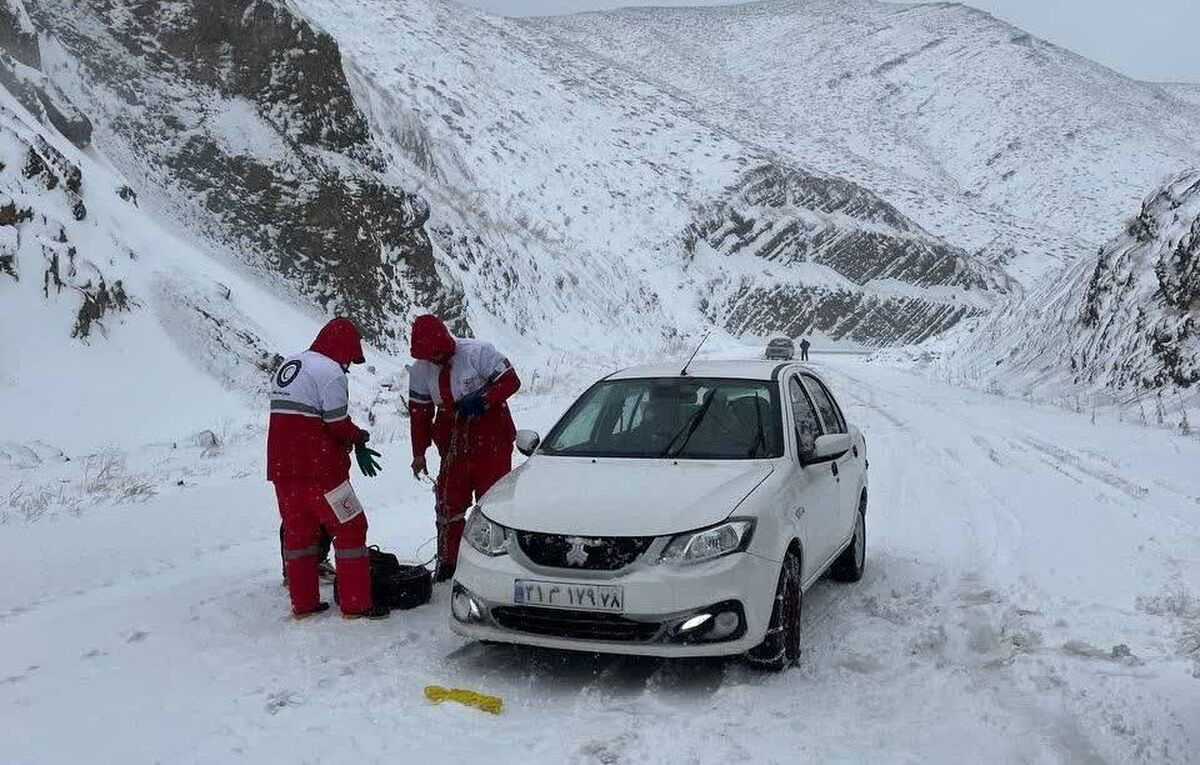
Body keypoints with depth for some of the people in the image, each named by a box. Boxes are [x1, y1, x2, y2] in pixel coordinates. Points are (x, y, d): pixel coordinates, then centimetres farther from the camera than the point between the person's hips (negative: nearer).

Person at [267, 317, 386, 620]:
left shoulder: (287, 366, 16)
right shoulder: (330, 371, -12)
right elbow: (338, 425, -14)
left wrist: (353, 440, 10)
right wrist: (360, 439, 8)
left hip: (281, 467, 8)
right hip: (318, 469, -8)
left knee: (298, 531, 16)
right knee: (350, 528, 2)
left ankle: (303, 603, 22)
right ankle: (356, 604, 3)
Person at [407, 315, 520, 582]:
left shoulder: (479, 352, -16)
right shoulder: (420, 370, -1)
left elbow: (510, 380, -14)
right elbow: (419, 411, 7)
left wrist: (481, 399, -26)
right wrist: (419, 452, 8)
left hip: (491, 442, -4)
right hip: (453, 446, 5)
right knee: (448, 505, 8)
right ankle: (447, 562, 21)